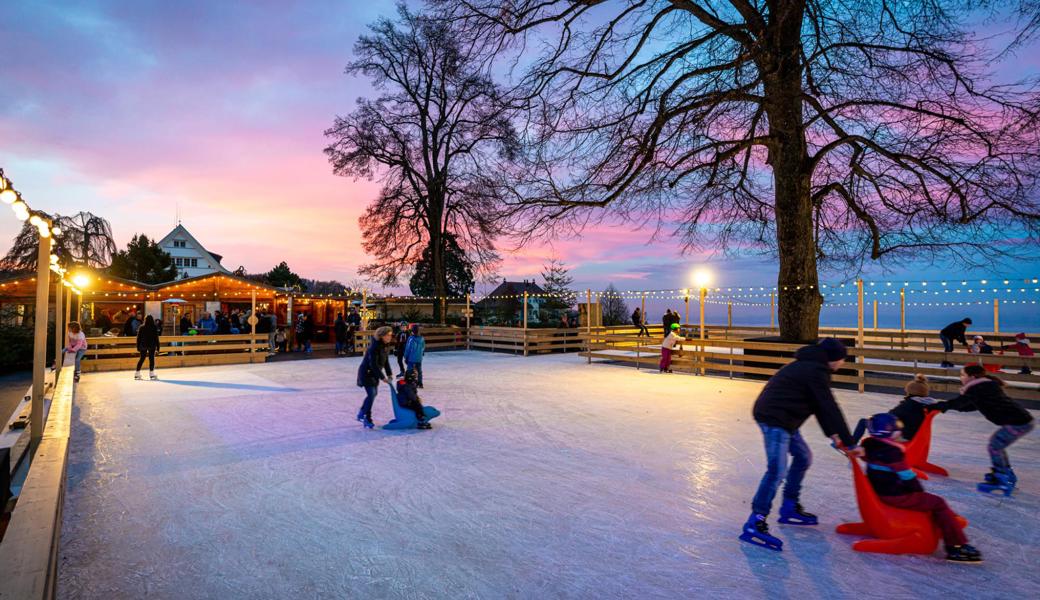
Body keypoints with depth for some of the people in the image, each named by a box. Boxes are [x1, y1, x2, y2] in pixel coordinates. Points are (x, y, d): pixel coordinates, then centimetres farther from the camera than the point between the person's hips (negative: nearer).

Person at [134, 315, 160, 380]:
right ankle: (151, 374, -3)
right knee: (151, 358, -1)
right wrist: (157, 346, 0)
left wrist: (138, 346, 10)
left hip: (143, 345, 3)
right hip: (152, 345, -3)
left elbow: (139, 338, 3)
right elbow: (156, 338, -5)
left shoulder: (141, 328, 1)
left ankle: (137, 374, 16)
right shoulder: (154, 328, -6)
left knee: (141, 359, 13)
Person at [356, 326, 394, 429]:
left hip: (374, 373, 9)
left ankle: (361, 414, 31)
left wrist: (389, 374, -2)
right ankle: (367, 420, -1)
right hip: (366, 372, -9)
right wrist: (382, 378, -26)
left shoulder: (386, 346, 0)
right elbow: (373, 364, -27)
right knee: (371, 394, -12)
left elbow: (386, 361, 7)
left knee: (373, 393, 14)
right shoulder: (374, 347, -26)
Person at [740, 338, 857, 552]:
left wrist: (832, 434, 17)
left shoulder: (810, 366, 18)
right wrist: (849, 443, -9)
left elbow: (819, 406, 21)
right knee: (777, 470, -16)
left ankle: (790, 508, 32)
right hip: (774, 418, -11)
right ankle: (754, 524, -16)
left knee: (803, 456, 22)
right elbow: (830, 408, -15)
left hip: (782, 418, 11)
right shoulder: (816, 371, -14)